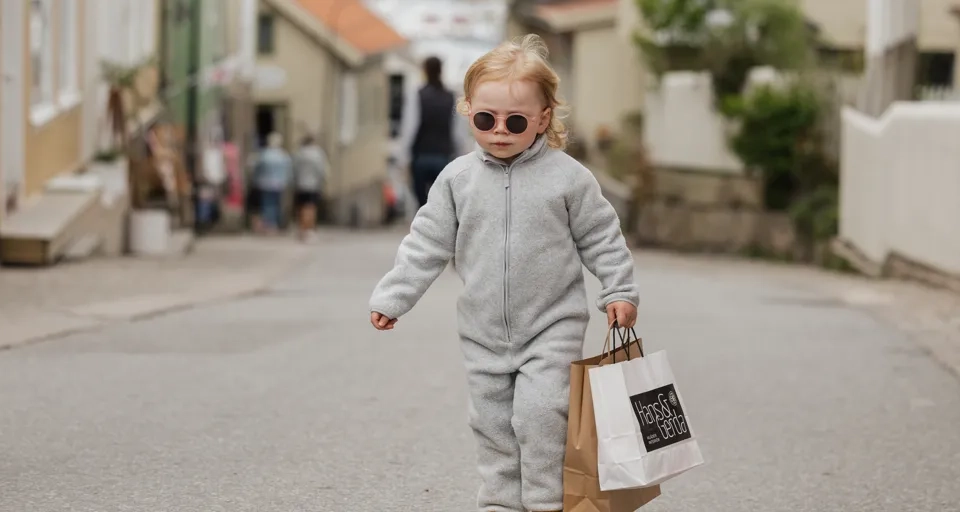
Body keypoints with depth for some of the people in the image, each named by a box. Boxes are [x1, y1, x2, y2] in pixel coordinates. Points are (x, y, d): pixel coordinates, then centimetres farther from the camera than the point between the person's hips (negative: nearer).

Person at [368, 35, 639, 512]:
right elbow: (427, 243, 4)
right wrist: (392, 297, 1)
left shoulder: (567, 177, -8)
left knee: (540, 414, -14)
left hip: (551, 328, -3)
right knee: (493, 423, 9)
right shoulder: (457, 178, -1)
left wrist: (619, 291, -4)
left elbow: (601, 237, 0)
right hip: (484, 333, 4)